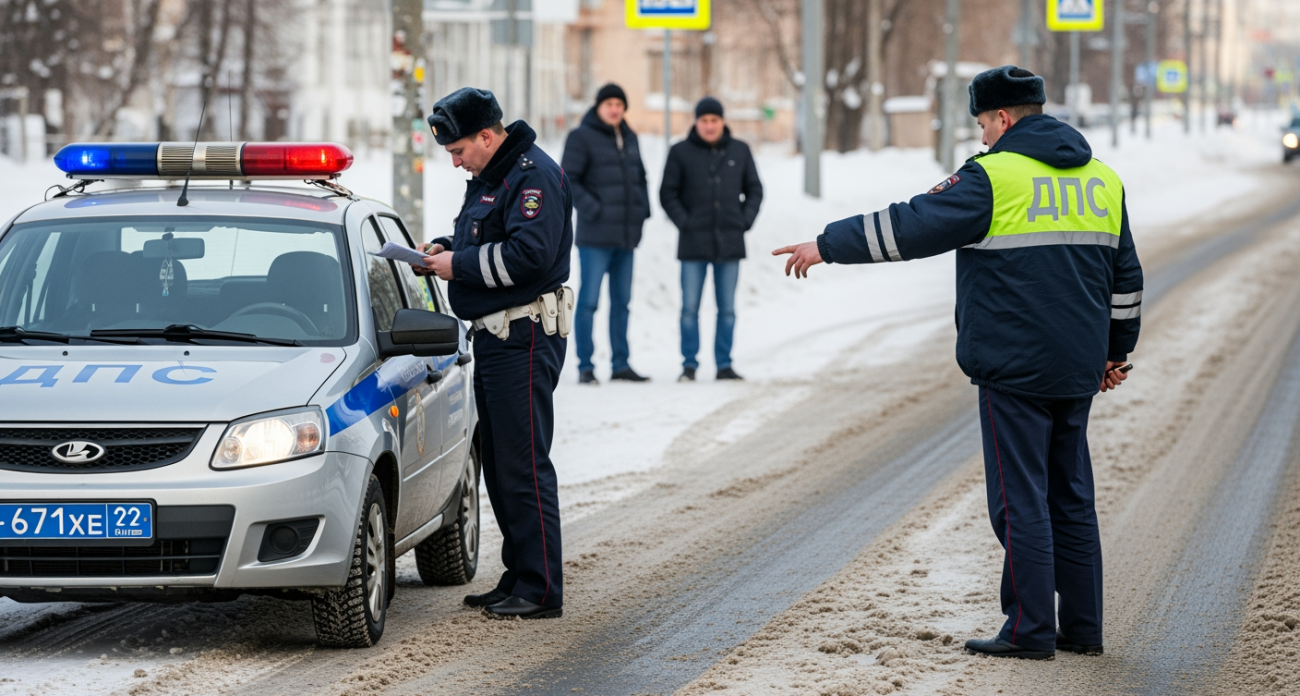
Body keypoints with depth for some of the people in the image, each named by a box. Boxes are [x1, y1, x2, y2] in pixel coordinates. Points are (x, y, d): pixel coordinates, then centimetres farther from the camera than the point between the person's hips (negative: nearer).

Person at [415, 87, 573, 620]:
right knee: (498, 463, 14)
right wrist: (446, 250, 8)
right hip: (493, 336, 11)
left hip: (525, 340, -11)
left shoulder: (534, 175, -15)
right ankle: (517, 578, 21)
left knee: (523, 465, -10)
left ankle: (541, 590, -8)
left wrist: (460, 265, -16)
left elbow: (529, 254, -25)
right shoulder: (488, 176, 17)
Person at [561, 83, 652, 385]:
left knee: (622, 301, 10)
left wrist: (643, 208, 7)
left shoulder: (630, 139, 15)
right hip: (595, 235, -7)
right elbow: (567, 181, -9)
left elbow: (639, 177, 23)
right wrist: (592, 209, -18)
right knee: (588, 301, -6)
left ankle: (621, 365, 15)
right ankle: (585, 367, -4)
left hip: (626, 235, 7)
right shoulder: (582, 137, -5)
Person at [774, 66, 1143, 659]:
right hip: (1077, 372, 7)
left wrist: (828, 245, -5)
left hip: (1013, 367, -7)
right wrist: (1115, 351, 31)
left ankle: (1030, 629, -3)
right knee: (1071, 497, 13)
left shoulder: (994, 176, -10)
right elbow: (1126, 277, 21)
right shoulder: (1101, 179, 13)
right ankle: (1082, 627, 15)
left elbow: (911, 227, -13)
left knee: (1021, 499, -3)